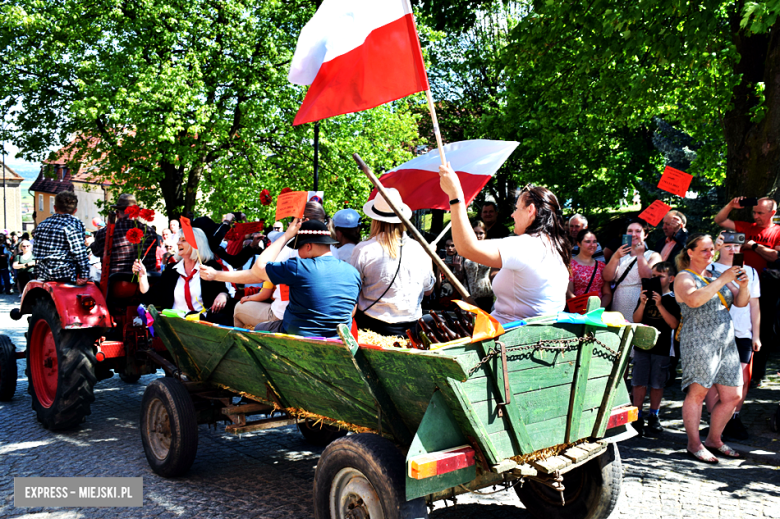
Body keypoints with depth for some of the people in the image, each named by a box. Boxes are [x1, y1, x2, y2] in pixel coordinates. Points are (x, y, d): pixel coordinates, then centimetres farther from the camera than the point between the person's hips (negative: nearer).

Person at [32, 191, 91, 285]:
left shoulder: (42, 224, 11)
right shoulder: (74, 223, -9)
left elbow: (35, 251, 16)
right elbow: (79, 251, -15)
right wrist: (84, 275, -13)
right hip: (65, 275, -7)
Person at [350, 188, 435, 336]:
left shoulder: (363, 250, -11)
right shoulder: (420, 250, 0)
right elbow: (428, 290, 14)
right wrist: (430, 257, 26)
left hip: (371, 324, -3)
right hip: (409, 326, 3)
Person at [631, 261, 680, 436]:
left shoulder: (673, 299, -2)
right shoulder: (646, 295, 7)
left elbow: (674, 324, -12)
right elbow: (636, 320, 3)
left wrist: (660, 305, -21)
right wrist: (642, 304, -13)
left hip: (663, 348, -2)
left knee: (657, 384, 6)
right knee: (639, 382, 1)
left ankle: (653, 416, 21)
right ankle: (637, 417, 9)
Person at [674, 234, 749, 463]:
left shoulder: (716, 277, 20)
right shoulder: (684, 277, -1)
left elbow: (740, 302, 16)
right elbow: (694, 300, -22)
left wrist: (743, 286, -4)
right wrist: (722, 280, -21)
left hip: (726, 342, 7)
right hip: (699, 341, -7)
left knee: (732, 396, 6)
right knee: (697, 392, -9)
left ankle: (714, 440, 21)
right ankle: (694, 444, 2)